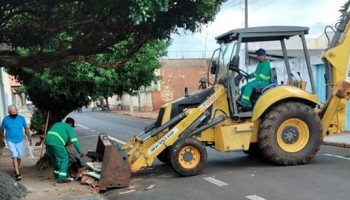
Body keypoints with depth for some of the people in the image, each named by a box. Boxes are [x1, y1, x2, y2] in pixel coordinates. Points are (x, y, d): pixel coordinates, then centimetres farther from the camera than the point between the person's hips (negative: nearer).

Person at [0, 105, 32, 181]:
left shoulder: (21, 118, -5)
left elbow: (26, 128, 7)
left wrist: (29, 137, 10)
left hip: (20, 140, 3)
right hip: (10, 141, -2)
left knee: (19, 156, 12)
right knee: (14, 156, -12)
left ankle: (16, 169, 35)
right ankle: (17, 173, -13)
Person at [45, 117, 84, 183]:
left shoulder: (57, 124, 31)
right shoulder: (69, 128, 10)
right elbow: (74, 140, 2)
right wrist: (80, 152, 3)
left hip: (48, 141, 8)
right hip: (57, 143, -8)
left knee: (54, 158, 25)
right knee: (64, 159, 1)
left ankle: (57, 174, 36)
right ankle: (62, 178, -6)